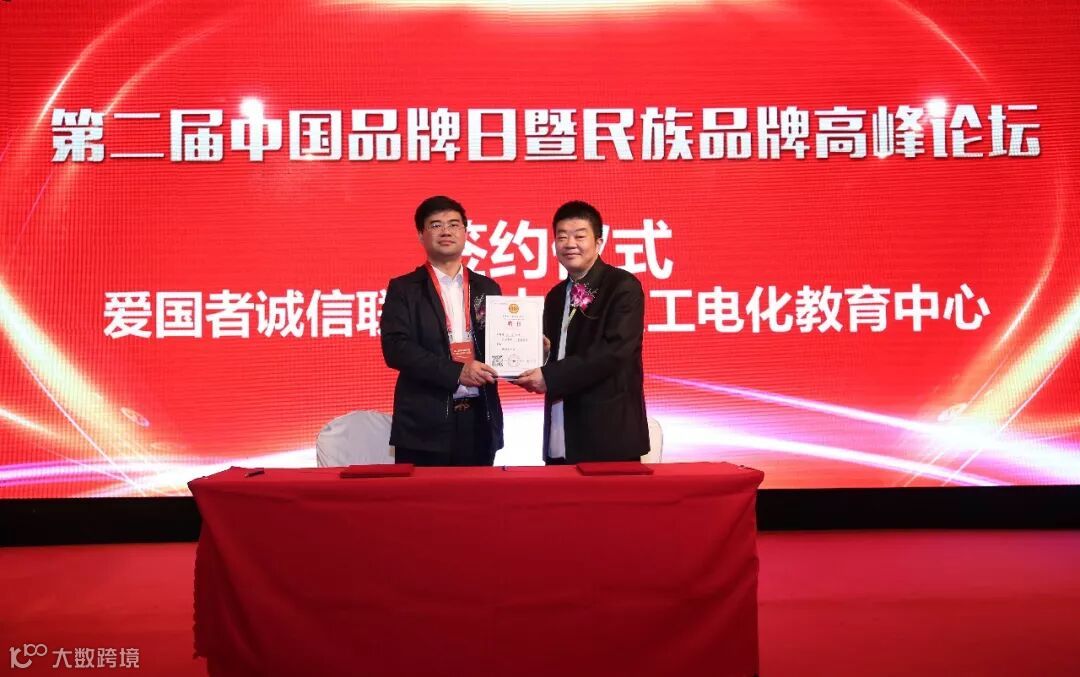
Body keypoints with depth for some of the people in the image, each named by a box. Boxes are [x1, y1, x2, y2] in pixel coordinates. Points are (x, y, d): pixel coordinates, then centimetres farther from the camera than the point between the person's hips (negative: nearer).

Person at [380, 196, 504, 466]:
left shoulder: (487, 288, 14)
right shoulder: (404, 289, 3)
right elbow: (395, 348, -10)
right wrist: (457, 372, -18)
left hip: (479, 422, 3)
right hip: (424, 426, -3)